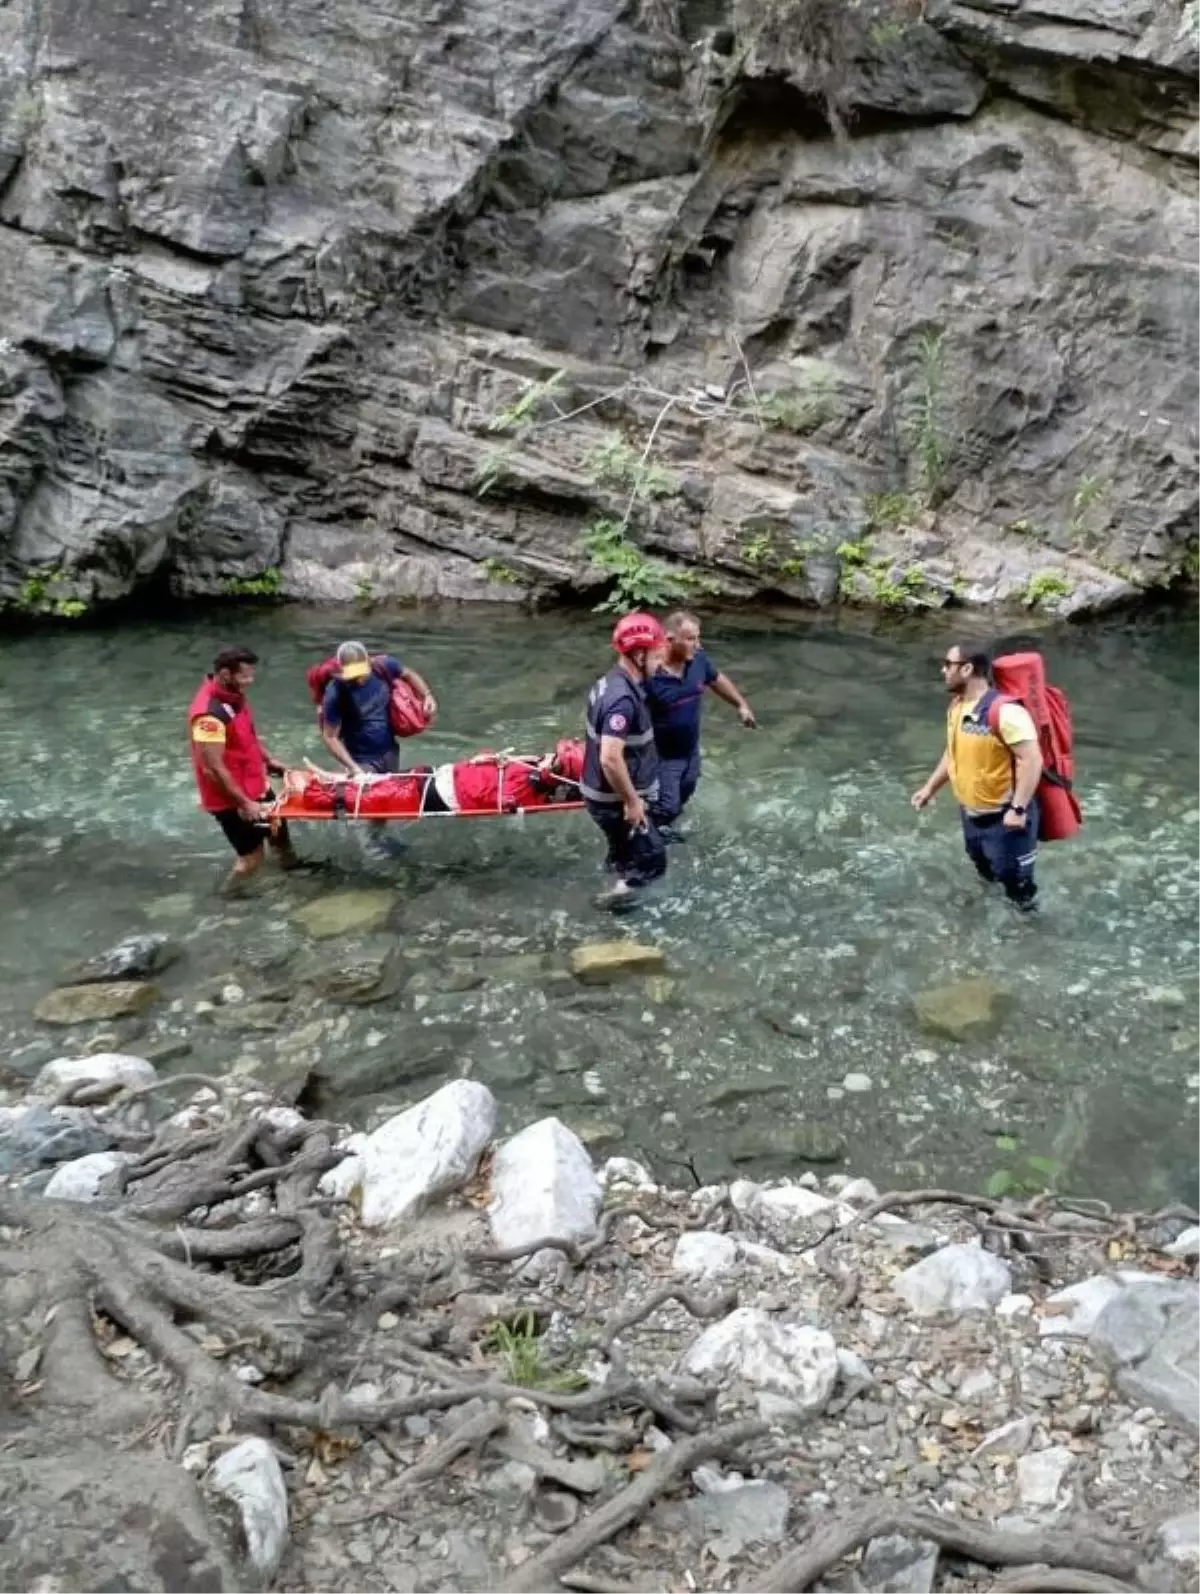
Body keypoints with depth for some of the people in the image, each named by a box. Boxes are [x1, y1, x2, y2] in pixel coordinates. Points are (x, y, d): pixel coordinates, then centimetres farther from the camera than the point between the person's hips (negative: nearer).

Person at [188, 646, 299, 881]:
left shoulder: (234, 696, -1)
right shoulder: (209, 714, -31)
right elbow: (213, 769, -28)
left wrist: (267, 759, 17)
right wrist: (244, 803, -24)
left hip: (256, 787, 9)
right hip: (231, 799, -9)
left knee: (279, 830, 26)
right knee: (251, 856, 1)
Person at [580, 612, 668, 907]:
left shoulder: (613, 682, 3)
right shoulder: (622, 699, -30)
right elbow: (610, 759, -36)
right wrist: (632, 801, -24)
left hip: (606, 793, 10)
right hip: (613, 800, -10)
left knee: (625, 852, 28)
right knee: (653, 860, 3)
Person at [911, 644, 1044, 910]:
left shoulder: (1004, 710, -27)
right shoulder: (956, 706, 3)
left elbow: (1032, 760, -28)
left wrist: (1018, 809, -30)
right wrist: (931, 787, 16)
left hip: (1004, 815, -9)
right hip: (970, 813, 9)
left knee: (1013, 877, 4)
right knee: (985, 868, 29)